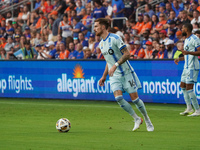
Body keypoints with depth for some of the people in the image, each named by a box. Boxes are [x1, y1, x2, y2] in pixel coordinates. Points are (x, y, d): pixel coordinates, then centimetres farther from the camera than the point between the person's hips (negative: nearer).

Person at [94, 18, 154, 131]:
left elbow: (127, 54, -18)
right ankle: (137, 119, 0)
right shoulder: (101, 43, 11)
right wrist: (104, 76, 21)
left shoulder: (115, 38, -13)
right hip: (114, 76, 6)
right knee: (118, 98, -15)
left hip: (126, 73, -6)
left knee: (134, 98, -5)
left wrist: (116, 65, -27)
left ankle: (147, 119, 15)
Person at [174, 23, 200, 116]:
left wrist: (188, 52, -30)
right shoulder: (186, 40, 18)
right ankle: (189, 108, 17)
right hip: (187, 66, 10)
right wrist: (179, 59, 21)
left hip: (192, 67, -10)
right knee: (183, 86, 13)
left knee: (189, 88, -12)